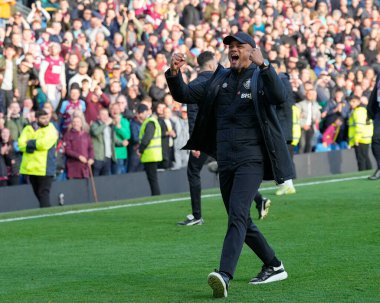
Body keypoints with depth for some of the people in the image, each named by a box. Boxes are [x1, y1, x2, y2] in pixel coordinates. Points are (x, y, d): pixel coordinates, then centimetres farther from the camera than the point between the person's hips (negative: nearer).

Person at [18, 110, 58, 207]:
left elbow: (44, 143, -17)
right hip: (31, 167, 5)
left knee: (44, 193, -10)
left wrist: (30, 143, -6)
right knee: (37, 193, 11)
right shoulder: (28, 129, 11)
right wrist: (37, 144, -11)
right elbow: (21, 144, -1)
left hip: (44, 169, -5)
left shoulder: (50, 129, -1)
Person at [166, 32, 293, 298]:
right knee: (241, 222, 14)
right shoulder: (219, 80, 14)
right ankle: (274, 267, 31)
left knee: (237, 215, -22)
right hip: (226, 161, 7)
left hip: (251, 159, -7)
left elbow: (280, 97, -23)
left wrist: (263, 65, -37)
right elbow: (184, 95, 10)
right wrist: (174, 74, -11)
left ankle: (225, 276, -35)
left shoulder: (261, 77, -1)